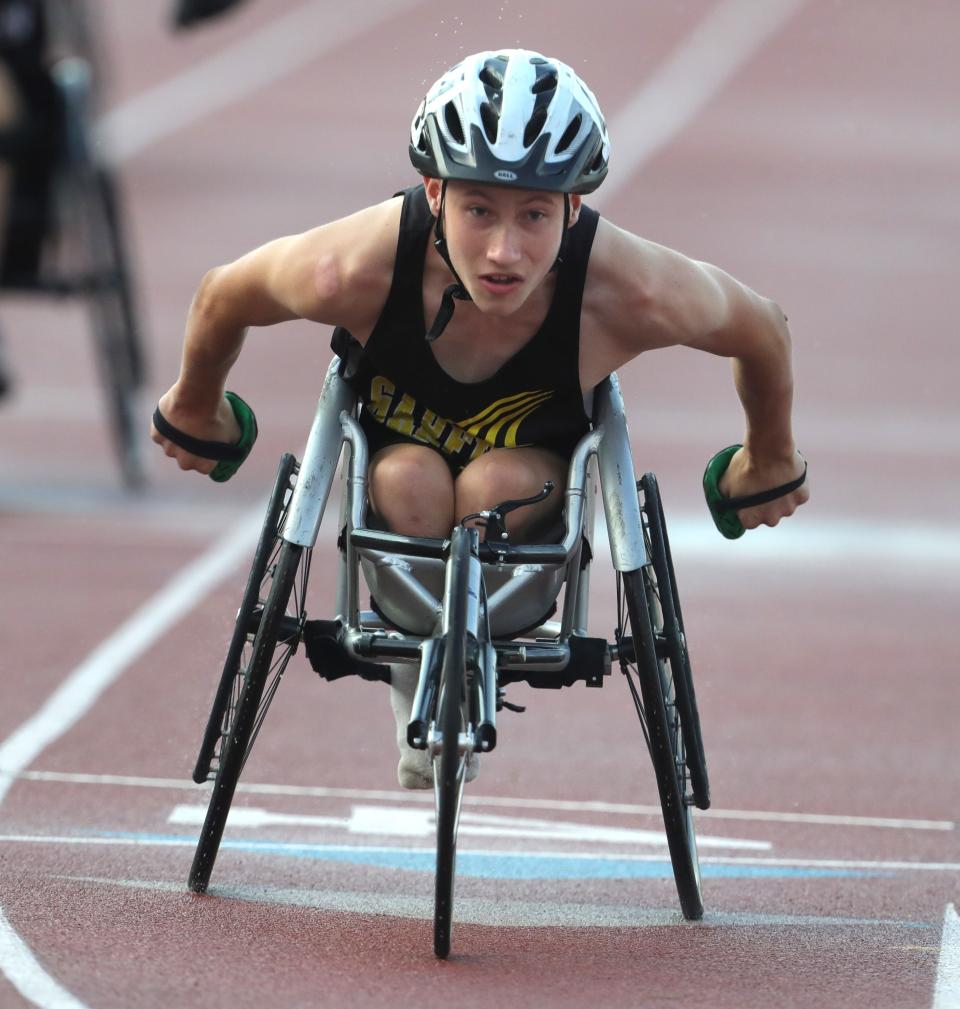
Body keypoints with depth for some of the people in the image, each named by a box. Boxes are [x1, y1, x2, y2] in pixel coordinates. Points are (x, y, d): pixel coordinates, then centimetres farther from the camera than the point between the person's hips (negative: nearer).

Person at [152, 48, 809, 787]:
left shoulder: (632, 294, -36)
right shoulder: (355, 271, -36)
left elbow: (763, 331, -14)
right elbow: (223, 298, -13)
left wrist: (770, 466, 5)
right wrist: (195, 410, 8)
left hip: (536, 468, 0)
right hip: (397, 443, 0)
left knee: (496, 486, -33)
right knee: (414, 481, -33)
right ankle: (413, 680, -5)